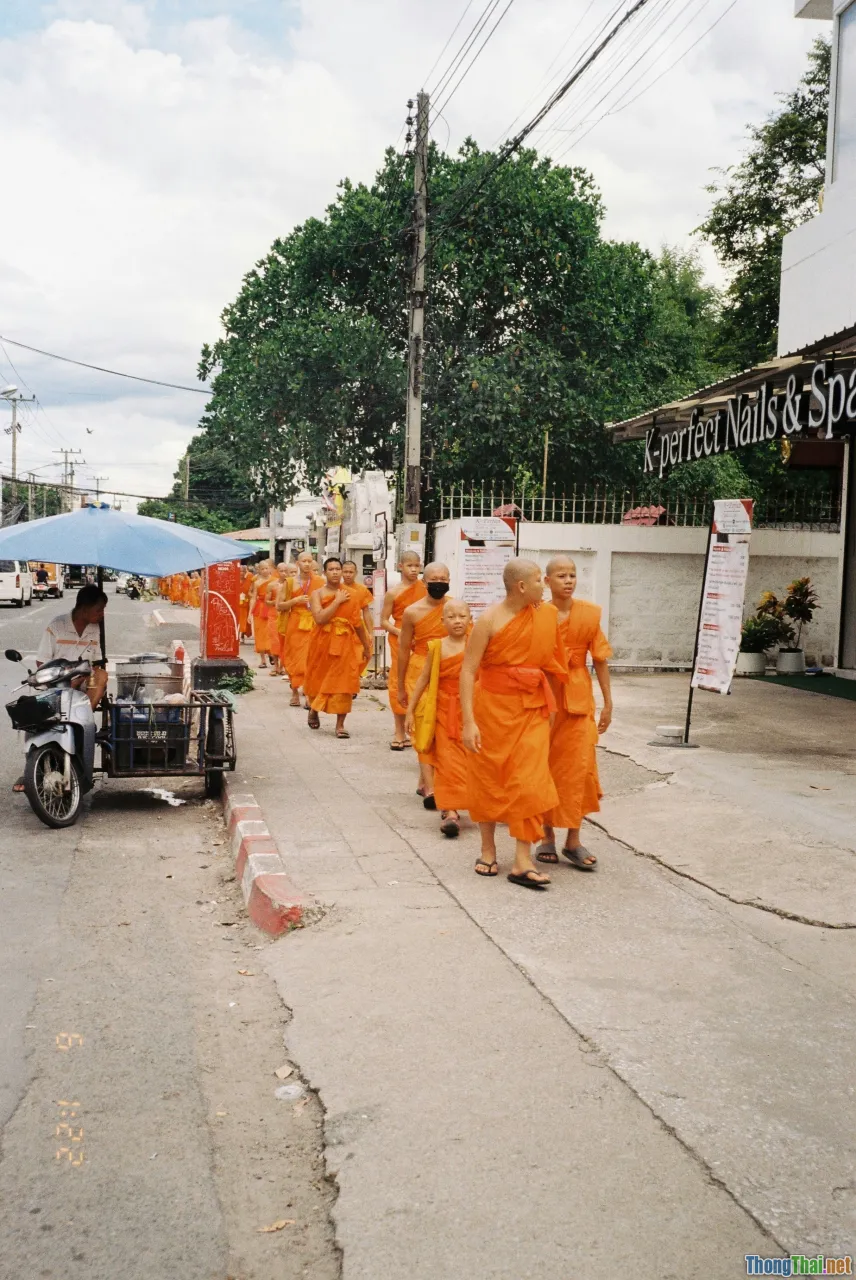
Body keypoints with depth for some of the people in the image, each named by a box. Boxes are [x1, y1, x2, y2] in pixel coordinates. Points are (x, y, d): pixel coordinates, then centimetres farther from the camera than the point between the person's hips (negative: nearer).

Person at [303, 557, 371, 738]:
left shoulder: (351, 595, 4)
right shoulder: (317, 594, -3)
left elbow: (358, 623, 11)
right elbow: (320, 618, -19)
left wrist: (366, 645, 14)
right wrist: (337, 601, -15)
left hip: (344, 643, 1)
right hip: (322, 642, -1)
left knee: (342, 682, -4)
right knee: (319, 679, 14)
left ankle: (340, 724, 2)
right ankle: (313, 710, 42)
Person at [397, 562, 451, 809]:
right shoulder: (413, 612, -3)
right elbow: (404, 650, 5)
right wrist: (400, 687, 8)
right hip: (420, 672, -2)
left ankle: (425, 781, 20)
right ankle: (429, 788, -11)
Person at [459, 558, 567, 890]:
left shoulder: (545, 616, 1)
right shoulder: (490, 620, -12)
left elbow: (551, 663, 11)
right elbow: (468, 670, -14)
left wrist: (551, 705, 8)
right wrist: (468, 721, -20)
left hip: (532, 710, 3)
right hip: (493, 707, -3)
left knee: (530, 782, -5)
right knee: (488, 779, 9)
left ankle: (523, 861, -1)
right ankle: (488, 848, 28)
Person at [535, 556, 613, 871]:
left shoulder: (590, 613, -1)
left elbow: (600, 659, 4)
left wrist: (608, 703, 4)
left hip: (579, 699, 1)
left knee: (578, 767, 0)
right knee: (545, 767, 8)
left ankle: (573, 841, 8)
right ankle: (547, 836, 21)